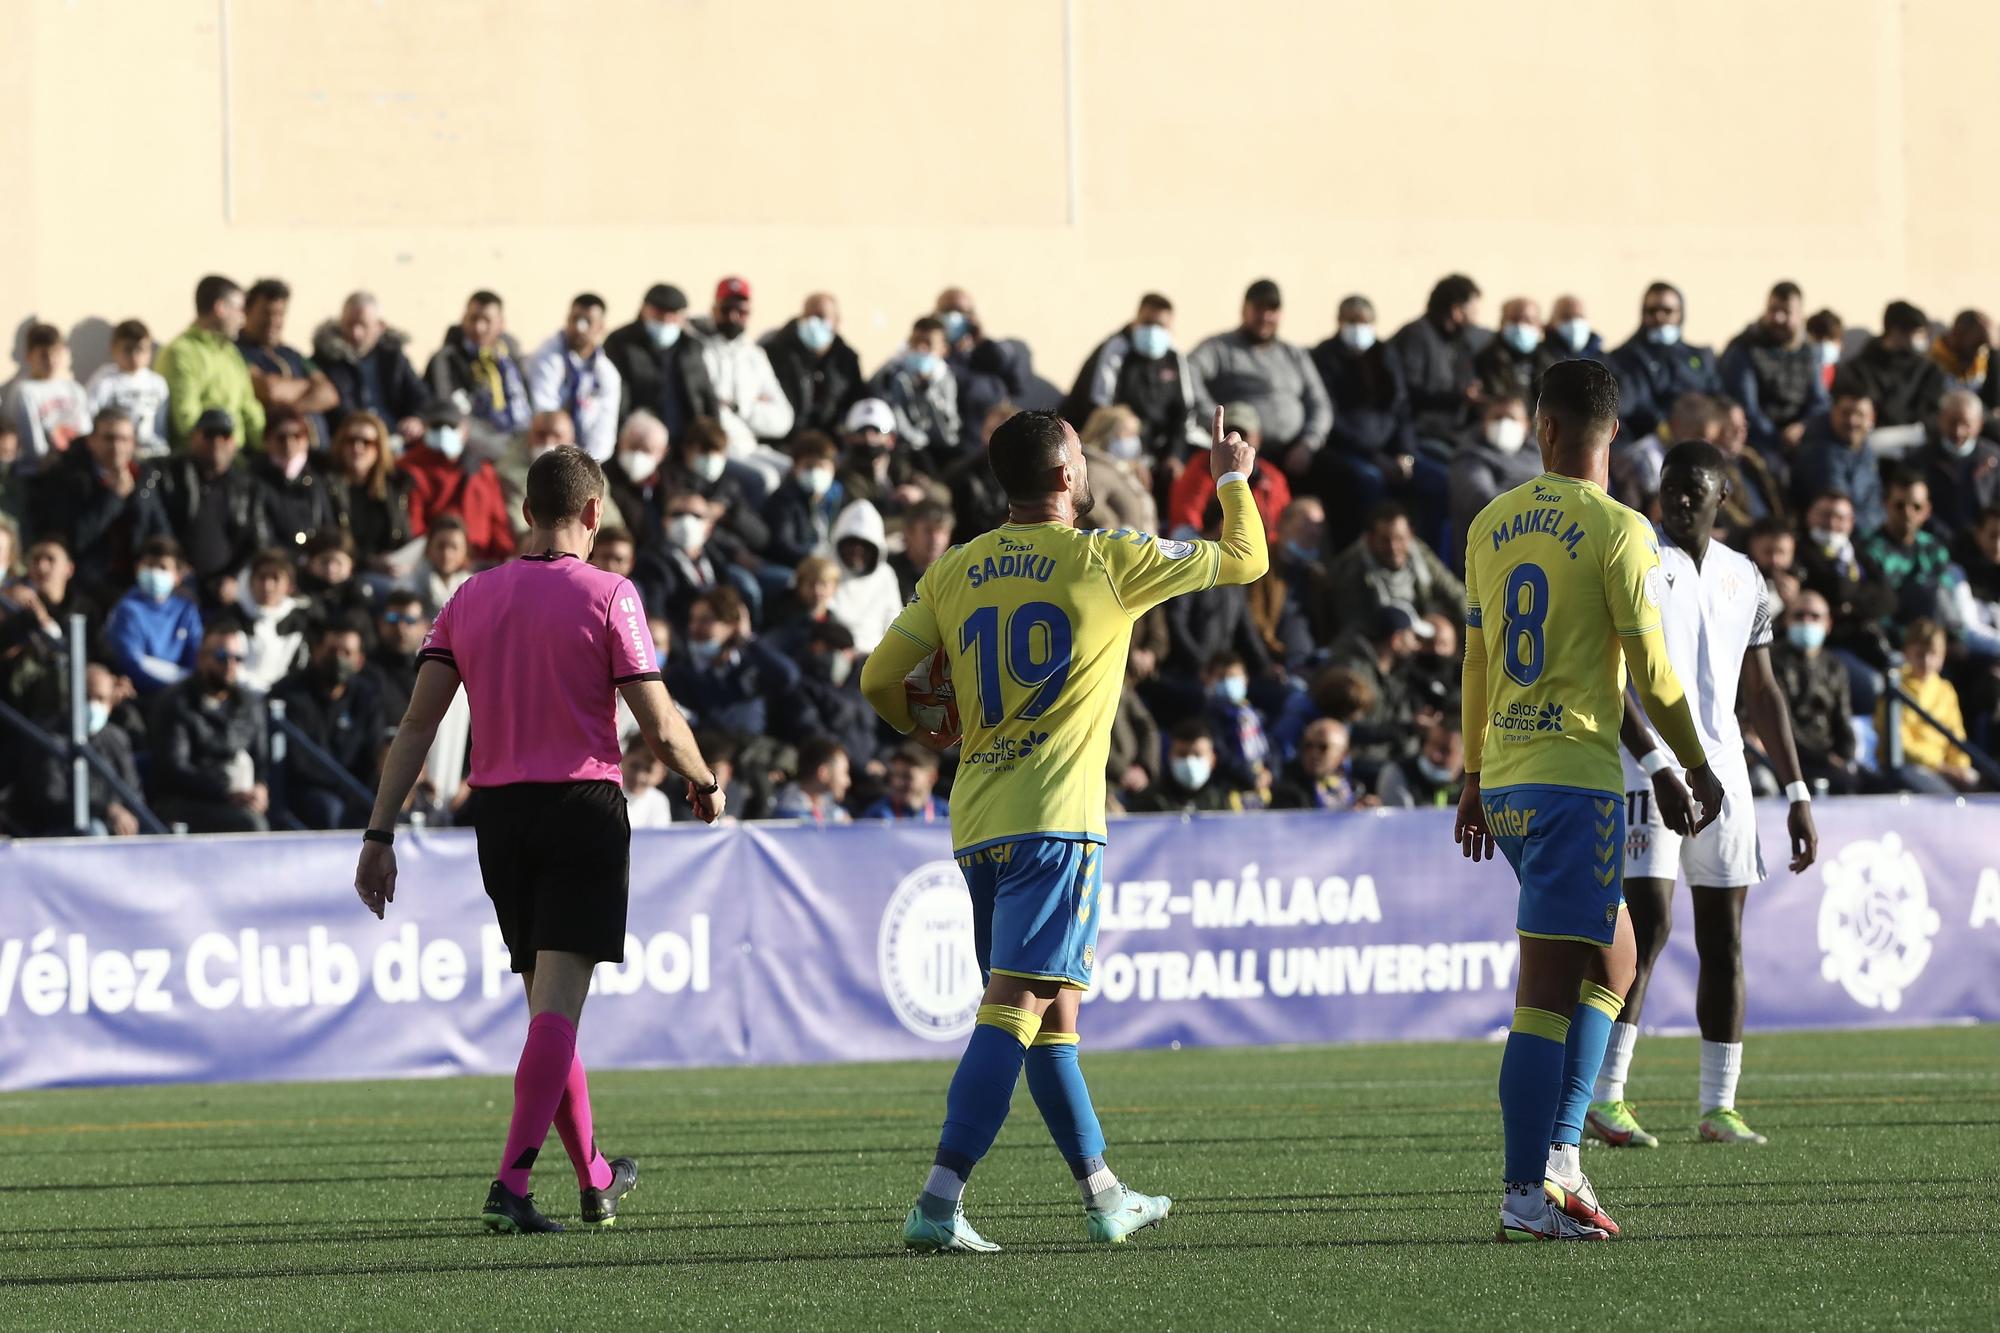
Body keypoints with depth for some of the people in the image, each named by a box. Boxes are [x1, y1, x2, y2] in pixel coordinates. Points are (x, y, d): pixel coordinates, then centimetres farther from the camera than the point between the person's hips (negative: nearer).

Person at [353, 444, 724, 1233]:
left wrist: (380, 834, 1)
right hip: (583, 808, -5)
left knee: (548, 1001, 17)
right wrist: (706, 785, 11)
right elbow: (659, 728, -9)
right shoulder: (607, 596, -6)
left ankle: (594, 1179, 29)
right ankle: (511, 1184, -21)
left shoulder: (470, 598, 7)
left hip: (498, 813, 5)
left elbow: (417, 723, 2)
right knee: (557, 1005, -8)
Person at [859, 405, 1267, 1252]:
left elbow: (879, 679, 10)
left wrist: (925, 732, 31)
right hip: (1052, 822, -6)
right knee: (1015, 1011, -12)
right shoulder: (1107, 561, -3)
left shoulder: (954, 571, 9)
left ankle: (1104, 1197, 25)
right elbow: (1244, 562, 8)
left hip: (976, 824, 6)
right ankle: (939, 1204, -23)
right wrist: (1234, 480, 27)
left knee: (1054, 1015, 16)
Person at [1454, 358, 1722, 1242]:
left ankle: (1558, 1153, 10)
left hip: (1504, 781, 7)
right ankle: (1528, 1192, -8)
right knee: (1548, 990, -6)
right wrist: (1698, 770, 2)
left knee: (1612, 961, 19)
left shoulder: (1491, 525, 9)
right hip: (1576, 778, -7)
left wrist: (1474, 781, 22)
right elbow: (1650, 672, -10)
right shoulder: (1617, 531, -9)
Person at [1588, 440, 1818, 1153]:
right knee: (1648, 922, -16)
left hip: (1724, 773, 6)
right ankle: (1604, 1098, -15)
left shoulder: (1743, 579, 14)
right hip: (1648, 767, -6)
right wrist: (1656, 764, -22)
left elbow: (1762, 692, 20)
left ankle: (1720, 1108, 9)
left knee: (1724, 938, 5)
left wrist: (1797, 792, 16)